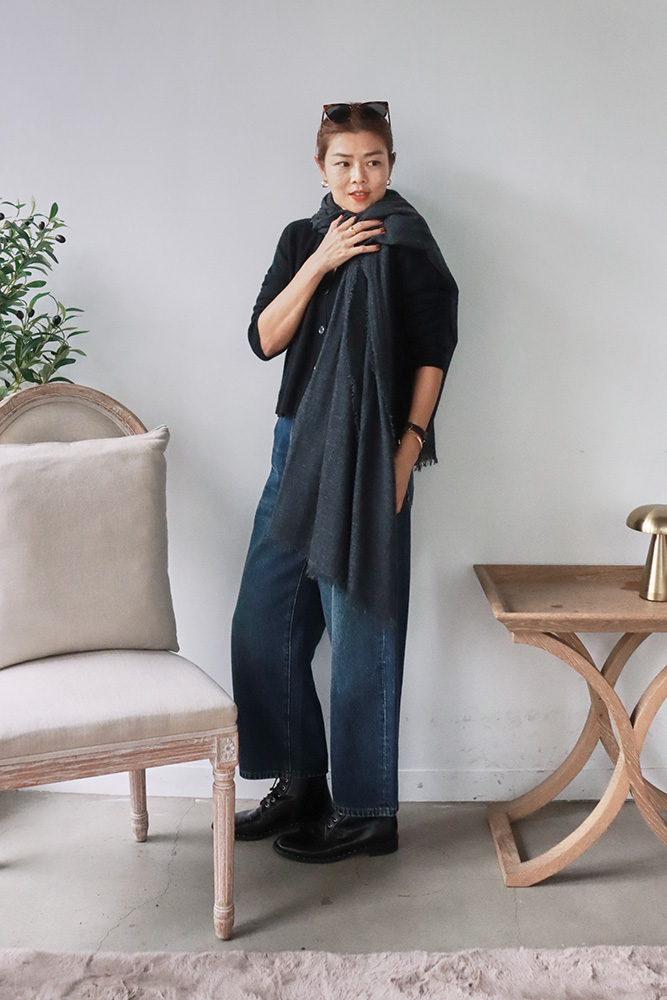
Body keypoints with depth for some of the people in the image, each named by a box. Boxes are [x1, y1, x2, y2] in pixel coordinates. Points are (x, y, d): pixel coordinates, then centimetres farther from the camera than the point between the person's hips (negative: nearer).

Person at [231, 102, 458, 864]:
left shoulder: (404, 242, -3)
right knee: (263, 623, 8)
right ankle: (302, 782, 25)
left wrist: (409, 445, -13)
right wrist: (318, 263, -6)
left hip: (364, 456, -7)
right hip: (297, 448, 7)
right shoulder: (303, 239, 15)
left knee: (360, 629, -1)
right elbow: (264, 339, 4)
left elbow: (434, 350, -6)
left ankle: (367, 813, 13)